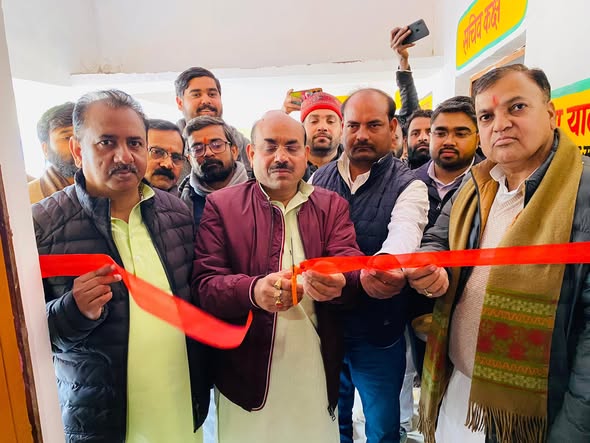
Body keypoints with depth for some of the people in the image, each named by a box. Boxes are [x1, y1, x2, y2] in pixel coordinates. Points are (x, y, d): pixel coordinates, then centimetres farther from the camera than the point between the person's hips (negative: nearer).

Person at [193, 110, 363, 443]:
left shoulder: (332, 206, 4)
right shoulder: (221, 205, -3)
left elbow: (351, 268, -7)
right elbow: (204, 284, -9)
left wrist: (338, 284, -31)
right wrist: (253, 291, -30)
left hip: (316, 370, 2)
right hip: (247, 371, -1)